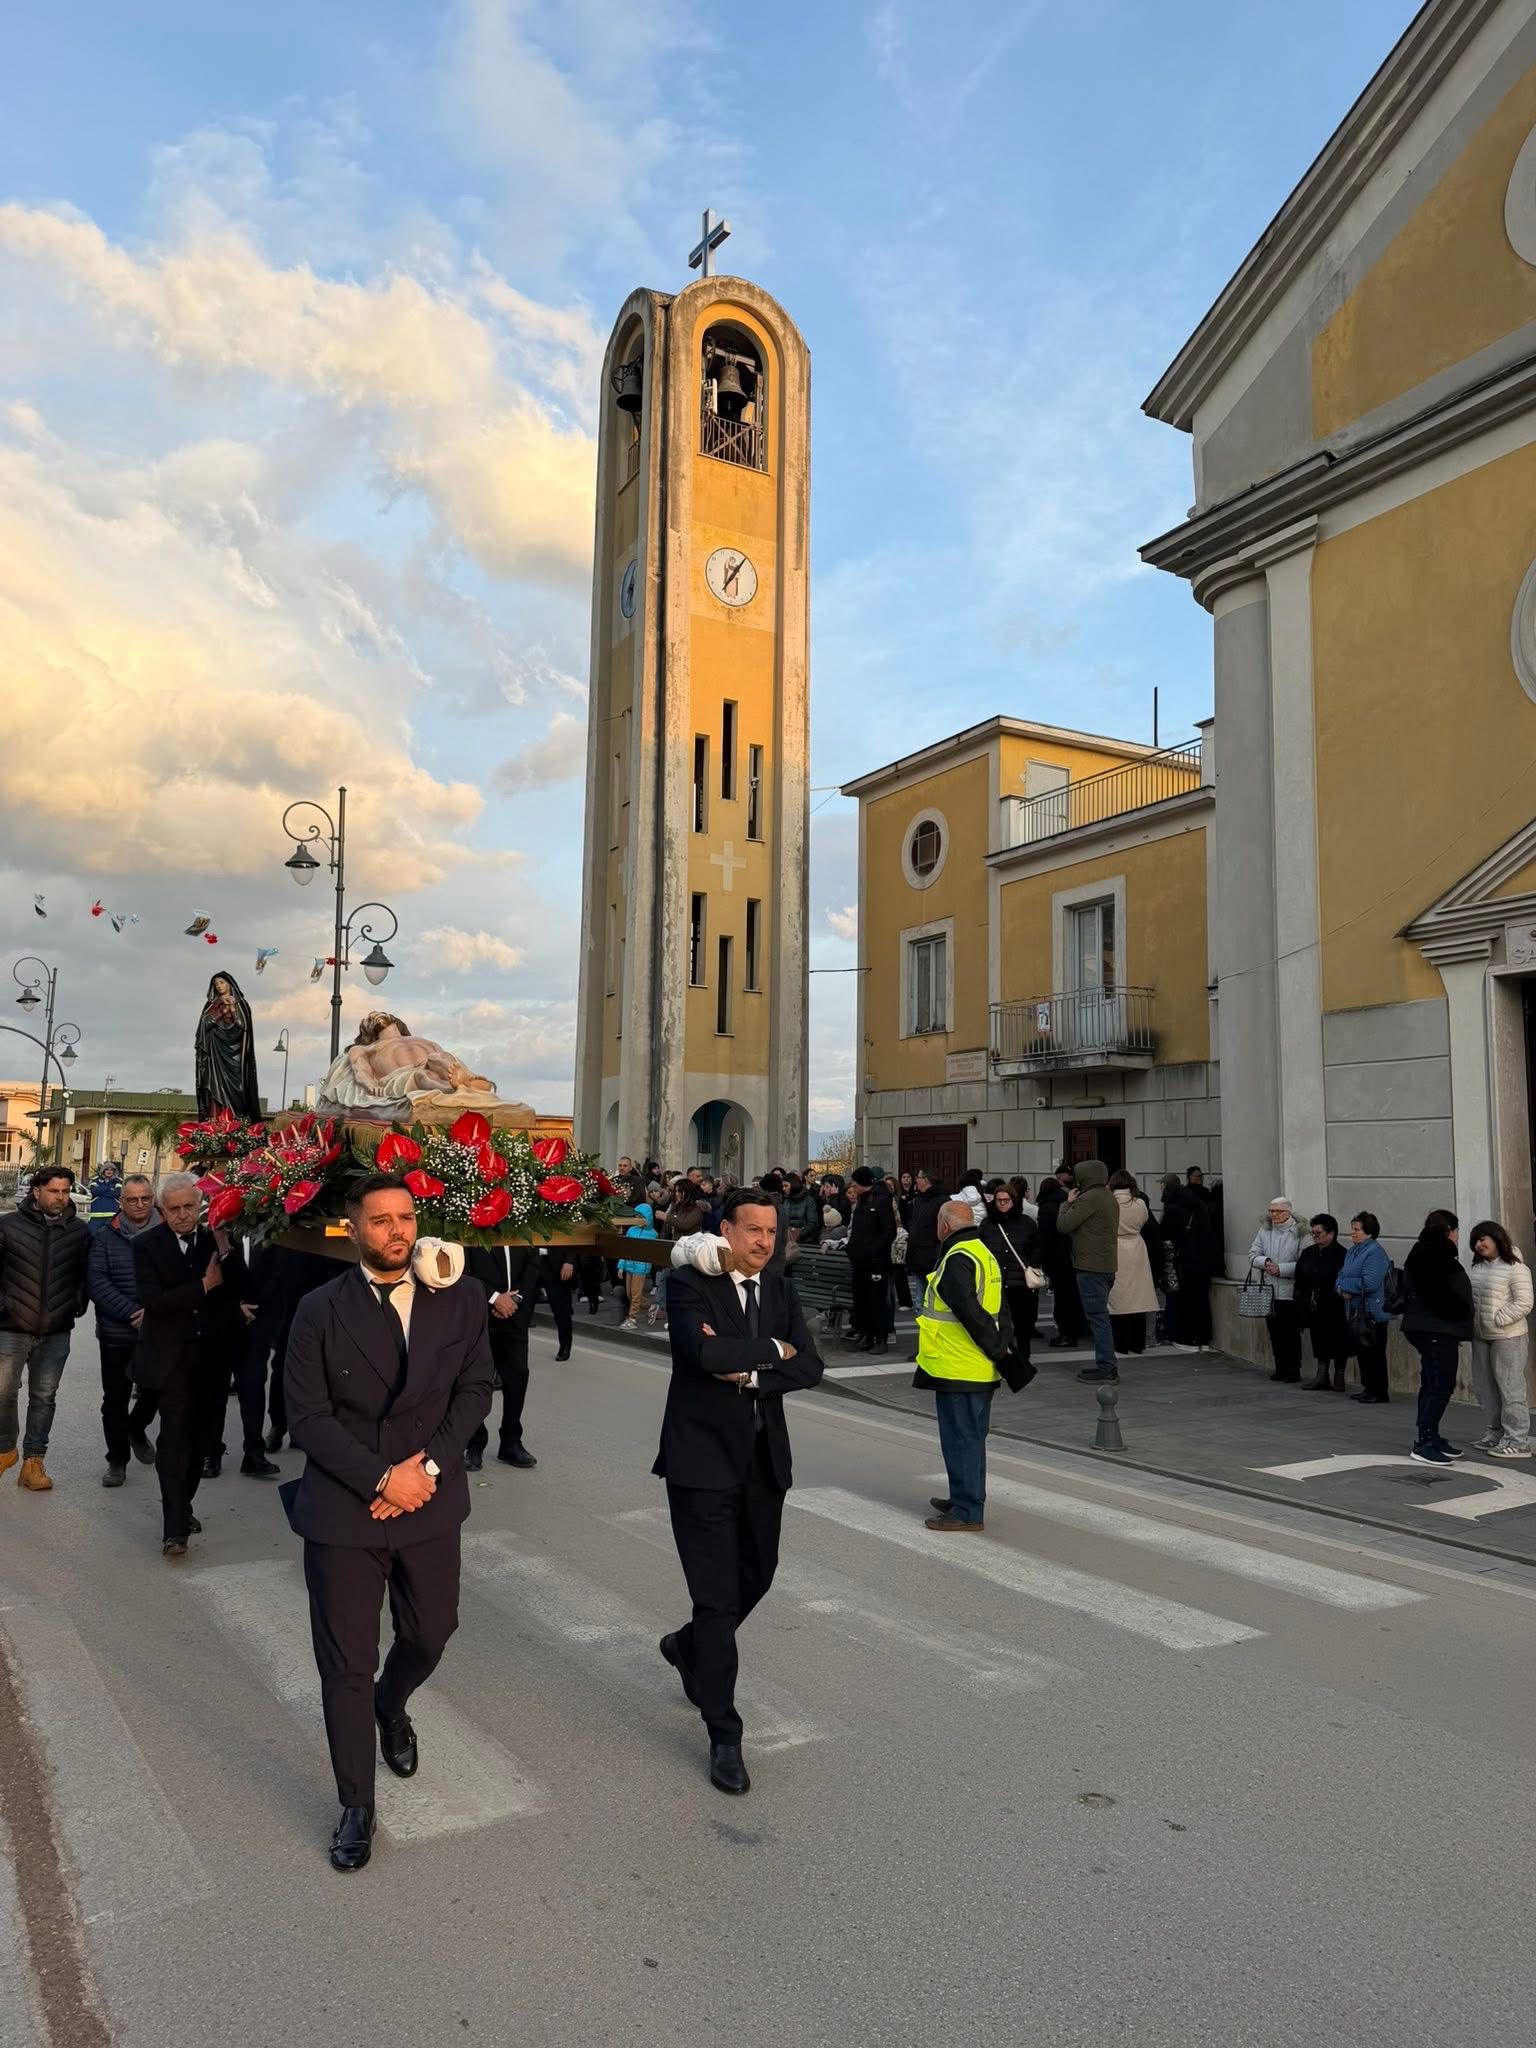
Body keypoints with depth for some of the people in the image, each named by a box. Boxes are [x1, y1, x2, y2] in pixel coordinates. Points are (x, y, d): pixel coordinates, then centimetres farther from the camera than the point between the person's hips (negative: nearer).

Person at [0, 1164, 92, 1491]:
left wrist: (78, 1303, 4)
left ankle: (34, 1461, 15)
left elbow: (85, 1274, 13)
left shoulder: (80, 1231, 3)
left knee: (44, 1397, 6)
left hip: (56, 1332, 2)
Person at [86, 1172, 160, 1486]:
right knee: (116, 1398, 7)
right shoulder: (104, 1236, -2)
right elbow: (97, 1282, -9)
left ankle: (137, 1430, 44)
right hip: (117, 1334, -1)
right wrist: (133, 1313, -18)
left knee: (155, 1390, 14)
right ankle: (117, 1459, 23)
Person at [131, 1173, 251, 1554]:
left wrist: (227, 1251, -19)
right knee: (174, 1436, -8)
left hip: (213, 1357, 3)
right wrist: (203, 1287, -19)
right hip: (172, 1358, -3)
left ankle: (181, 1508, 31)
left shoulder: (220, 1239, 0)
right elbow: (151, 1300, -16)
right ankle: (175, 1527, -5)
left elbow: (242, 1292, -7)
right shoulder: (147, 1245, -6)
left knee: (199, 1436, 14)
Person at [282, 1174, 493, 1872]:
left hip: (430, 1501, 2)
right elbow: (307, 1416, -10)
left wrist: (427, 1466, -14)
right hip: (342, 1508, -2)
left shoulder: (460, 1300, -3)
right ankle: (356, 1806, 27)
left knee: (430, 1635, 18)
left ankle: (391, 1705, 53)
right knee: (346, 1666, 6)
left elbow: (475, 1389, -2)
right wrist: (382, 1478, -17)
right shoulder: (320, 1311, -8)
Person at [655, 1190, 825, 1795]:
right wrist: (771, 1350, -15)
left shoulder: (779, 1289, 6)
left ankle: (689, 1646, 48)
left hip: (763, 1460, 6)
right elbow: (703, 1351, -28)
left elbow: (810, 1366, -2)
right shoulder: (690, 1282, -11)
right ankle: (724, 1736, 12)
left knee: (757, 1577, 19)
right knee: (717, 1597, -2)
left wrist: (749, 1373, -17)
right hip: (703, 1458, -6)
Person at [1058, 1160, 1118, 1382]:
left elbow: (1063, 1225, -14)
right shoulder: (1110, 1198, 17)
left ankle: (1106, 1367, -7)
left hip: (1091, 1266, -10)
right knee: (1100, 1315, 15)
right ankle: (1106, 1364, 19)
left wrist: (1068, 1202, 1)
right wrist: (1072, 1203, 14)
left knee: (1097, 1315, -7)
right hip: (1107, 1265, 10)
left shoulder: (1089, 1199, -15)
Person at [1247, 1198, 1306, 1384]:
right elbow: (1253, 1254, 9)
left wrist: (1281, 1269, -18)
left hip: (1290, 1292, -5)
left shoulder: (1299, 1232, -9)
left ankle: (1293, 1370, 11)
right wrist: (1265, 1262, -10)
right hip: (1269, 1290, 5)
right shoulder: (1264, 1230, 7)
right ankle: (1280, 1368, 22)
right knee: (1274, 1332, 11)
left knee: (1291, 1333, 1)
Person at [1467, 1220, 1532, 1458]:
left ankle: (1518, 1440, 2)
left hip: (1508, 1337, -8)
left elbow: (1523, 1304, -16)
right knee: (1484, 1386, 12)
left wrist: (1496, 1319, -19)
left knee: (1510, 1387, -4)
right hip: (1481, 1336, 8)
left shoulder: (1515, 1268, -11)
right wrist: (1470, 1321, 4)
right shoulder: (1479, 1267, 13)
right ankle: (1496, 1432, 24)